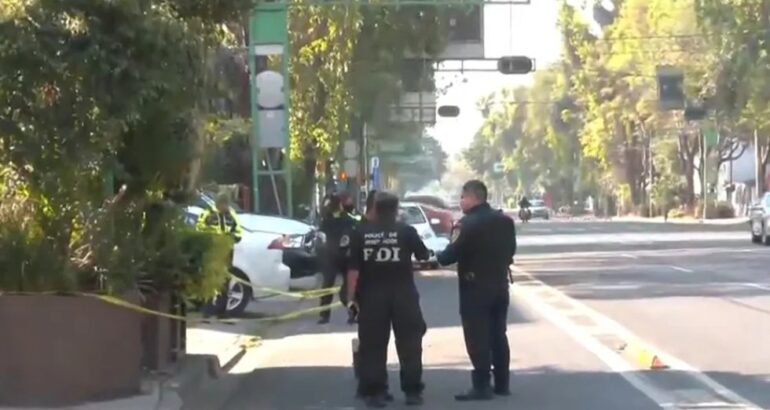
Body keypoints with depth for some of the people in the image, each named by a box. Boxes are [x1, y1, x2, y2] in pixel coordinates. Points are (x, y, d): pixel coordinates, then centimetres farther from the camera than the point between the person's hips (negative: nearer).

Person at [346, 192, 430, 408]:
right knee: (409, 343, 8)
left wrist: (351, 297, -1)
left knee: (373, 345, 7)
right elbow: (423, 256, 8)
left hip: (371, 295, 1)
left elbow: (354, 268, -4)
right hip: (403, 294, -1)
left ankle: (375, 392, 6)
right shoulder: (406, 231, -2)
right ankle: (412, 390, 8)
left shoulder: (361, 234, 0)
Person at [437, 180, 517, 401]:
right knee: (498, 335, 14)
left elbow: (451, 254, -18)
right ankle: (502, 383, 18)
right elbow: (510, 249, 14)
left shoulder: (468, 224, -17)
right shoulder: (505, 221, 9)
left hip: (475, 286, -8)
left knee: (477, 337, -4)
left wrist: (437, 257, 2)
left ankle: (482, 386, -5)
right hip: (499, 284, 8)